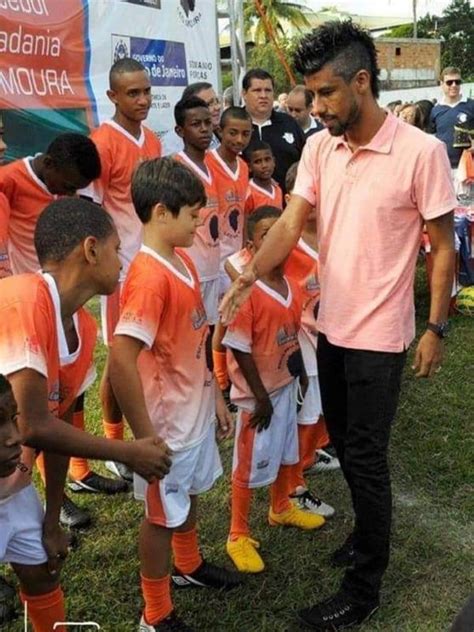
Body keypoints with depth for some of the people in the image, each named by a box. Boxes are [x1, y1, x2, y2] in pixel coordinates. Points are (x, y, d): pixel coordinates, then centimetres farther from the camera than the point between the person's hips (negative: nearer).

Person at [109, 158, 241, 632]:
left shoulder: (182, 260, 2)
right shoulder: (150, 275, -27)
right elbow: (121, 361, -31)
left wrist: (216, 396, 14)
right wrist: (145, 438, -25)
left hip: (195, 411, 8)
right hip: (168, 422, -8)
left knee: (189, 492, 28)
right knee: (163, 514, 10)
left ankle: (189, 565, 53)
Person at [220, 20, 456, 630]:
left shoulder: (421, 151, -15)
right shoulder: (318, 147, 1)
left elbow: (442, 248, -9)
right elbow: (290, 222, -6)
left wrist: (436, 329, -9)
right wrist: (245, 279, -20)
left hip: (379, 335, -6)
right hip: (330, 326, 6)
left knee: (365, 457, 3)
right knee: (343, 446, 20)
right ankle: (369, 532, 45)